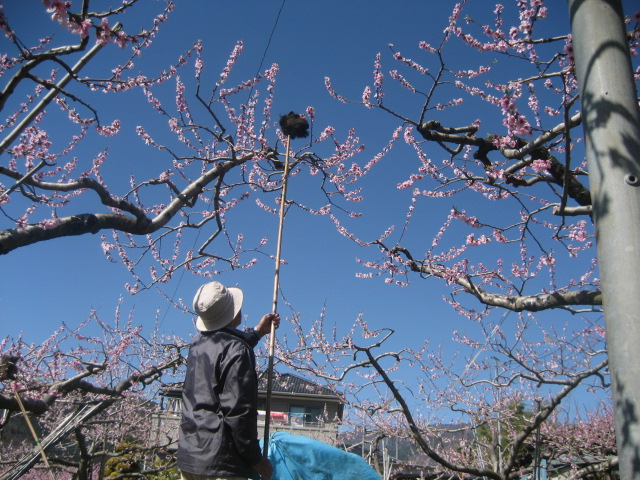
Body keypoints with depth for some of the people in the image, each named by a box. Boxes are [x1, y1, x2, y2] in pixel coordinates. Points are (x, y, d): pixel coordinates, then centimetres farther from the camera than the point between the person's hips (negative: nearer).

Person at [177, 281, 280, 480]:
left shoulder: (198, 343, 10)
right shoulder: (237, 351, -15)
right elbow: (238, 411, -19)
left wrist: (258, 332, 43)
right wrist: (256, 459, -10)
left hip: (187, 456, 8)